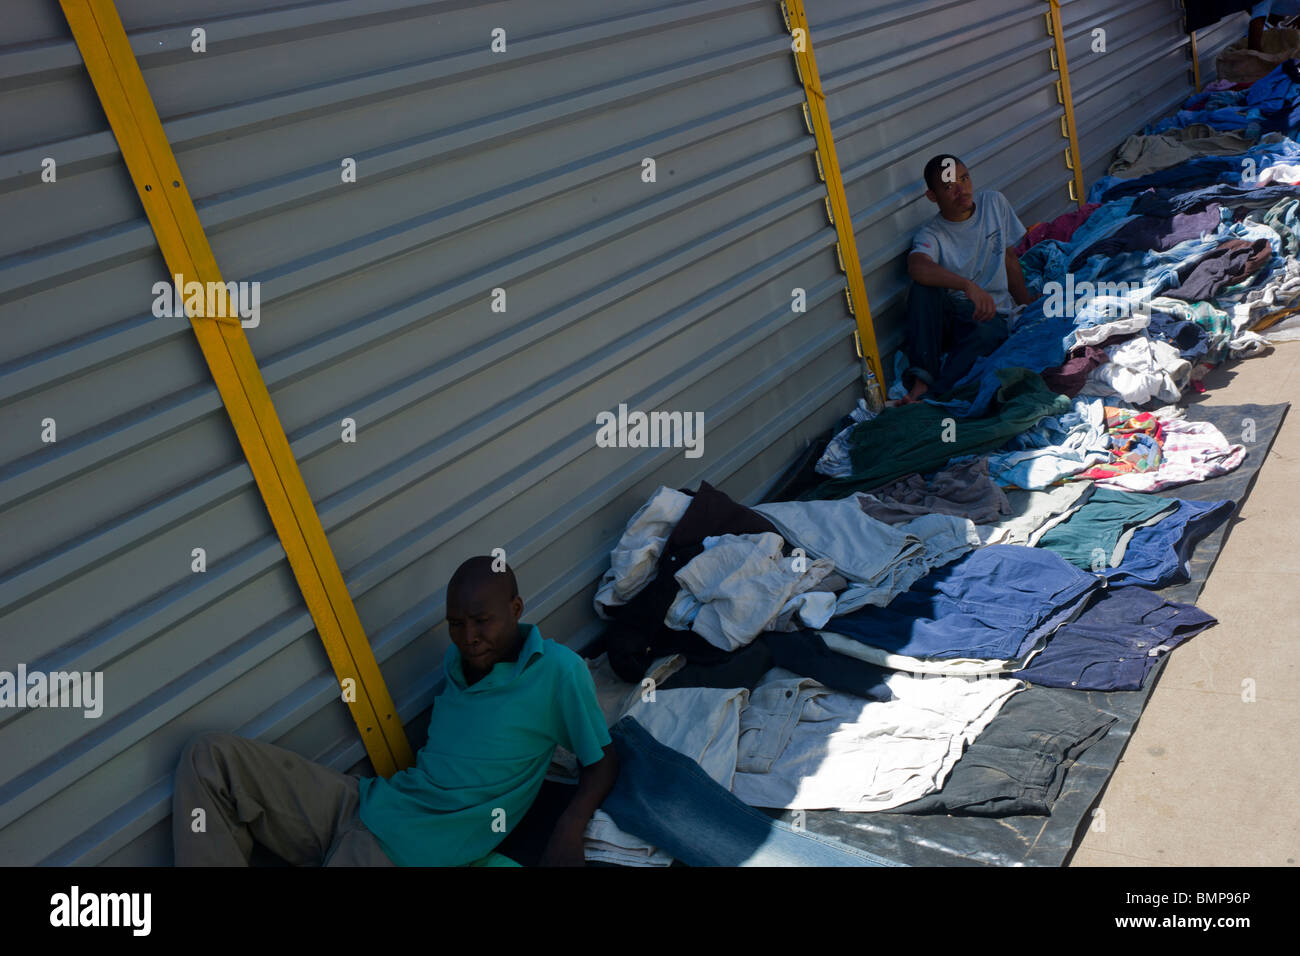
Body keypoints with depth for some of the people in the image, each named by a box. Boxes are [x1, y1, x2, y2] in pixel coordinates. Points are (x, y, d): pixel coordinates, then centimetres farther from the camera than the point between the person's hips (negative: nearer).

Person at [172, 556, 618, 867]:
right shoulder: (457, 659, 11)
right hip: (364, 804, 8)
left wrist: (568, 830, -21)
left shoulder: (558, 670, -10)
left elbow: (605, 761, -6)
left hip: (419, 853, -7)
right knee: (210, 756, -6)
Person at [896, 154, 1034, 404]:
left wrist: (1028, 304, 13)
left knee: (986, 332, -36)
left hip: (991, 313, 1)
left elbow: (1009, 258, 16)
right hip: (949, 315, -1)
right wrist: (968, 286, -47)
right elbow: (917, 266, -35)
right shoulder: (931, 234, -10)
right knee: (924, 286, -33)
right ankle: (922, 378, -38)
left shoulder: (994, 203, 5)